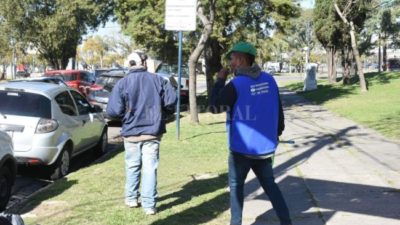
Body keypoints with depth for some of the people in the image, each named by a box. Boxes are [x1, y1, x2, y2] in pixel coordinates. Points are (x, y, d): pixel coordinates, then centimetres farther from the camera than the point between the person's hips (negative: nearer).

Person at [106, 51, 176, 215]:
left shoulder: (122, 83, -8)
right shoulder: (158, 80, -3)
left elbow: (112, 111, -13)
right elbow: (171, 100, -7)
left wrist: (125, 115, 8)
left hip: (131, 132, 0)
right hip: (152, 132, 0)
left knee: (132, 167, 17)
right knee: (150, 168, 3)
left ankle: (131, 198, 28)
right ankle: (149, 205, 2)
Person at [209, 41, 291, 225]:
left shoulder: (236, 84, -17)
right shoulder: (269, 80, 1)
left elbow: (214, 107, -8)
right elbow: (278, 110, 8)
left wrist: (219, 81, 0)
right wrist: (277, 133, 20)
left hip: (243, 147, -5)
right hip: (265, 146, 5)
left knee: (236, 185, 12)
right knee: (270, 184, 14)